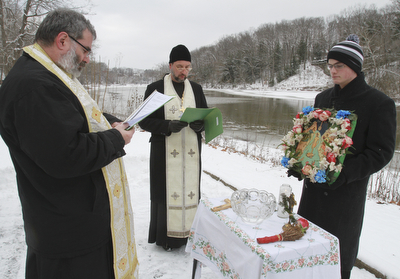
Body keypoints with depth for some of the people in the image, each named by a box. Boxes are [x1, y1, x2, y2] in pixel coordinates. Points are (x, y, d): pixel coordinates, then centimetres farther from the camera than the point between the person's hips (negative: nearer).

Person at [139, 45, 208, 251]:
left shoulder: (196, 89, 11)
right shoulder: (155, 88, 0)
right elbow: (145, 121, -3)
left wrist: (200, 125, -9)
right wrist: (168, 126, -19)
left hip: (191, 151, 3)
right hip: (165, 152, -3)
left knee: (190, 189, 5)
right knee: (166, 191, 1)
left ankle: (189, 232, 19)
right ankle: (166, 235, 16)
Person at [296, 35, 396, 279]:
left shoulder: (379, 103, -8)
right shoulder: (323, 98, 9)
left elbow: (381, 152, -10)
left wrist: (346, 172, -23)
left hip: (346, 192, -5)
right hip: (313, 185, 5)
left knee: (339, 252, 9)